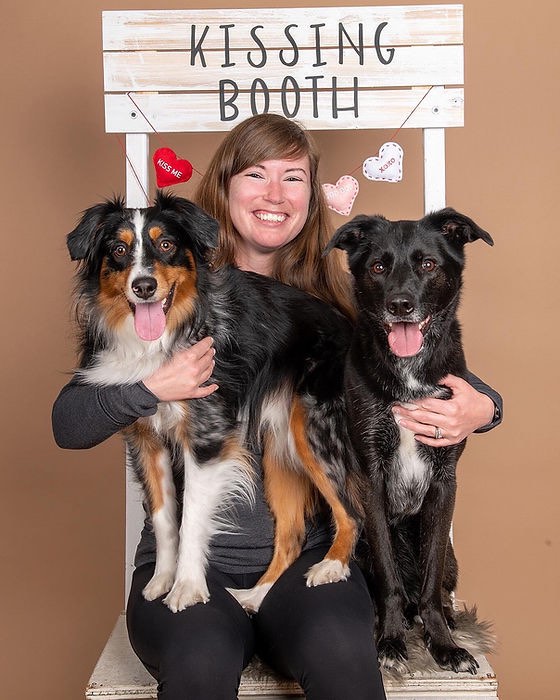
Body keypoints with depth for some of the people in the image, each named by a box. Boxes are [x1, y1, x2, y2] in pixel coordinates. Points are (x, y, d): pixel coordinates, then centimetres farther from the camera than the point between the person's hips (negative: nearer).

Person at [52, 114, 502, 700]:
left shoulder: (335, 300, 5)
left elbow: (447, 381, 12)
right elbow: (67, 424, 0)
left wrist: (482, 409, -11)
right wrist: (151, 388, -18)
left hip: (307, 558, 1)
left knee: (340, 651, -30)